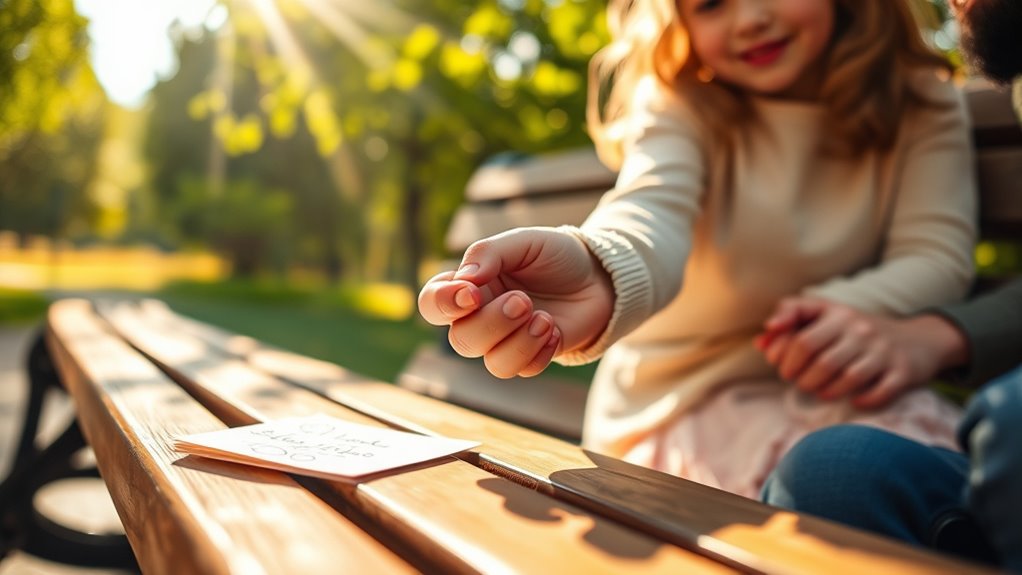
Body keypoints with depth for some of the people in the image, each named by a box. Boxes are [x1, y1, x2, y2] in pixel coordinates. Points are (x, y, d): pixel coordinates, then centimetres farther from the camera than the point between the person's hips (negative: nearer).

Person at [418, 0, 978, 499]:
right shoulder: (680, 107, -8)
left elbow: (938, 254, -6)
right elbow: (653, 213, -29)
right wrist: (594, 271, -54)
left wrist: (846, 309, -28)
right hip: (685, 395, -3)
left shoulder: (923, 104, 1)